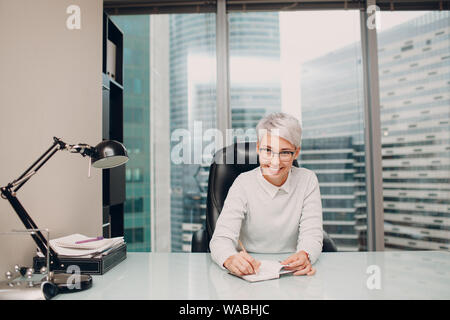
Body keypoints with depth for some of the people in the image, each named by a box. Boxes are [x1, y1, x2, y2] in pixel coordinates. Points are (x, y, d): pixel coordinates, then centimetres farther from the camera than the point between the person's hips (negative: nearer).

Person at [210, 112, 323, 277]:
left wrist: (304, 255, -31)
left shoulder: (307, 180, -3)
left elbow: (312, 234, -7)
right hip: (249, 272, -1)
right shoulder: (244, 184, -9)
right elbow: (222, 238, -18)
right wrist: (230, 259, -41)